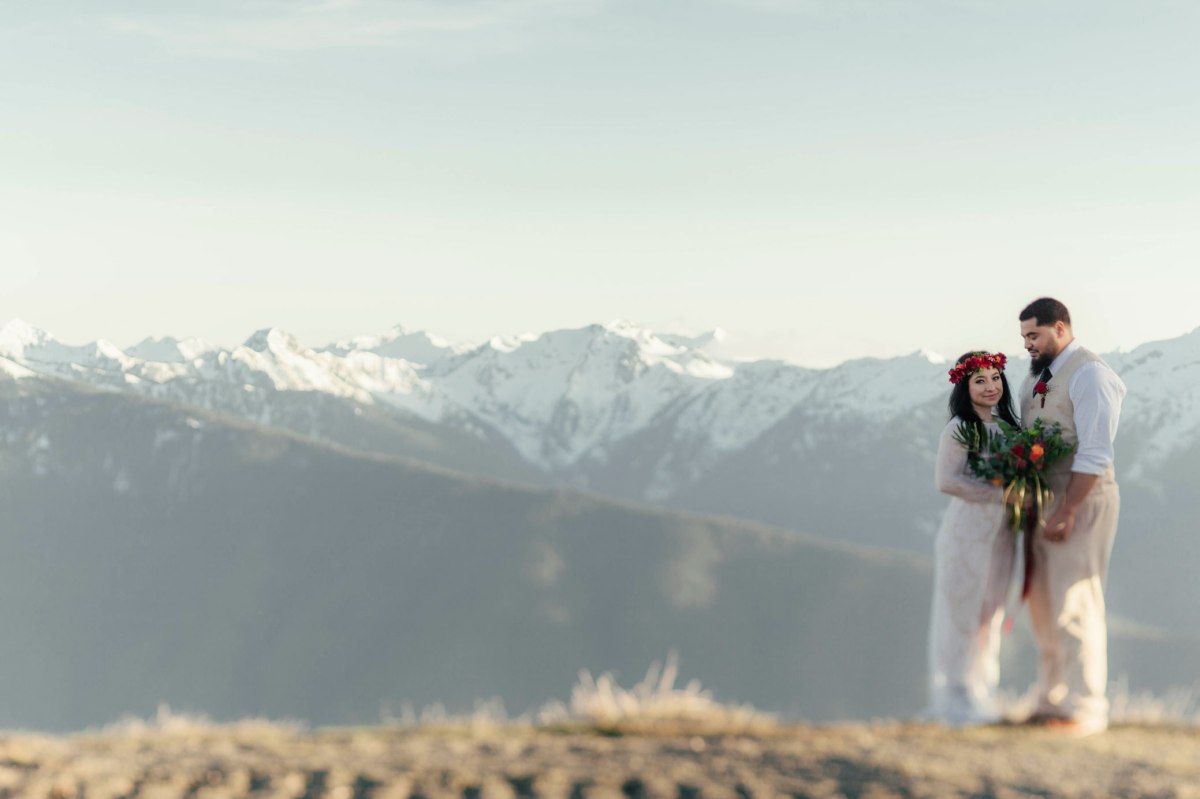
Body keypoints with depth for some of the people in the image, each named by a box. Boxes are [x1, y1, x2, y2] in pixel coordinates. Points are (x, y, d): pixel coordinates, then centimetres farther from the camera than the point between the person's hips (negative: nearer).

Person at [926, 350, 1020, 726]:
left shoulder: (1006, 425, 13)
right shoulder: (959, 428, -9)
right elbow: (947, 480, -17)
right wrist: (1000, 494, -17)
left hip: (1000, 533, 7)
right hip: (968, 529, -7)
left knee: (990, 614, 11)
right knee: (962, 612, -3)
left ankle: (980, 696, 20)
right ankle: (957, 699, 4)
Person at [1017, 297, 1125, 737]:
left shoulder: (1089, 374, -12)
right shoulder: (1036, 378, 15)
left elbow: (1094, 456, -18)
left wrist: (1066, 512, -20)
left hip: (1081, 502, -9)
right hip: (1043, 501, 9)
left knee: (1075, 606, -7)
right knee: (1043, 605, 11)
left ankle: (1085, 711, 0)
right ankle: (1051, 702, 20)